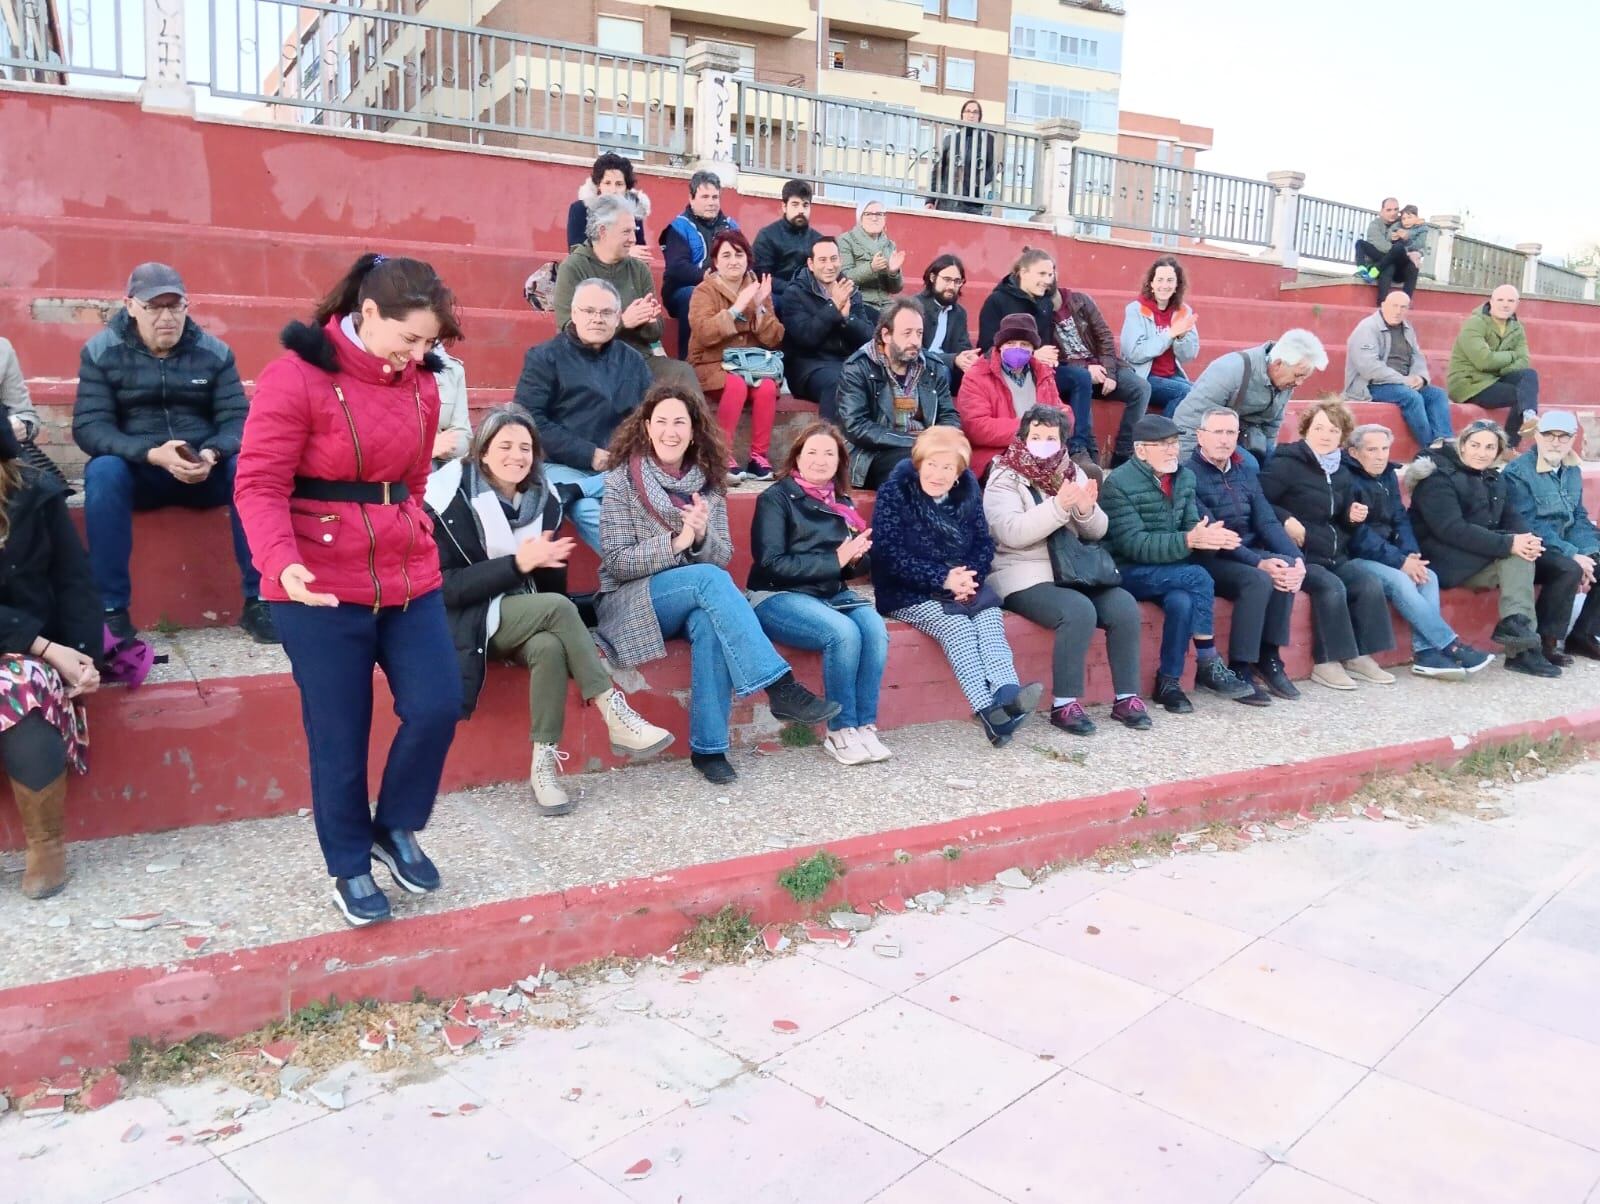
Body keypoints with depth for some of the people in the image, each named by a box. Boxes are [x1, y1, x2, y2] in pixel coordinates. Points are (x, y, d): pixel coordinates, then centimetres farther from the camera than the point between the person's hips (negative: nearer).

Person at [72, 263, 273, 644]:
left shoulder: (215, 352, 1)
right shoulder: (100, 352, -3)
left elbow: (237, 420, -5)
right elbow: (88, 427, -12)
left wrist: (211, 455, -29)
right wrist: (153, 454, -30)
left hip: (205, 472, 1)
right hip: (137, 472, -1)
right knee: (103, 471, -34)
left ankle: (259, 600, -22)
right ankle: (111, 609, -27)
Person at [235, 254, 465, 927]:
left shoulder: (421, 384, 7)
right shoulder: (295, 376, -12)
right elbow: (259, 484, -15)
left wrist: (412, 538, 10)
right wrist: (280, 561, -29)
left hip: (409, 577, 6)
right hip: (322, 586, -5)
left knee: (437, 707, 0)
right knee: (339, 735, 5)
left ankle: (396, 827, 26)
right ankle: (350, 867, 25)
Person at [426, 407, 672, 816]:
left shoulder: (543, 496, 4)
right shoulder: (450, 497, -12)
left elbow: (552, 580, 11)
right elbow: (447, 587, -17)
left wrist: (541, 561, -11)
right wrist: (517, 564, -24)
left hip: (526, 617, 4)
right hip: (468, 620, -4)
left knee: (550, 647, -32)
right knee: (557, 608, -31)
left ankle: (544, 763, -28)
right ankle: (615, 715, -29)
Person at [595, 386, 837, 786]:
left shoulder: (707, 484, 9)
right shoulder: (622, 481, -3)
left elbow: (723, 557, 5)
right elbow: (617, 562, -9)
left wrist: (701, 535, -18)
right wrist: (677, 541, -23)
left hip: (695, 600, 3)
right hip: (633, 603, -3)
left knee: (709, 623, -34)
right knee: (710, 580, -32)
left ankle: (708, 747, -29)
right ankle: (781, 688, -34)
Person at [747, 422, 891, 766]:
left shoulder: (842, 503, 16)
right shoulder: (776, 498, -2)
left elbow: (861, 565, 16)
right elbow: (771, 564, -13)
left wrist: (857, 556, -9)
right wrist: (834, 560, -17)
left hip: (833, 594, 6)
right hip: (779, 597, -5)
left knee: (876, 629, -26)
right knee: (844, 633, -32)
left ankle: (865, 726, -17)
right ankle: (840, 732, -18)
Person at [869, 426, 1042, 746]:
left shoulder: (968, 493, 8)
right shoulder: (894, 493, -7)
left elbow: (984, 543, 9)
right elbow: (888, 555, -15)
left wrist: (970, 576, -13)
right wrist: (943, 578, -21)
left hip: (959, 586, 5)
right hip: (908, 593, -4)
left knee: (990, 614, -26)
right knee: (955, 623, -31)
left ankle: (1008, 694, -46)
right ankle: (987, 710, -42)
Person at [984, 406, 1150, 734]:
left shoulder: (1072, 473, 14)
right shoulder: (1004, 479, -3)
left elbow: (1097, 532, 10)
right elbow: (1011, 533, -20)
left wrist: (1087, 510, -13)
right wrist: (1058, 506, -29)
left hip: (1074, 571, 6)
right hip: (1025, 577, -6)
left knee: (1125, 606, -18)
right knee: (1079, 611, -31)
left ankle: (1126, 697, -7)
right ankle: (1064, 704, -20)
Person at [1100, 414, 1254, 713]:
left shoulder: (1184, 477, 7)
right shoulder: (1118, 483, -14)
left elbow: (1191, 527, 4)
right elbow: (1133, 544, -21)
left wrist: (1209, 537, -21)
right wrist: (1189, 540, -30)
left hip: (1169, 571, 5)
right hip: (1129, 573, -5)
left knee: (1182, 601, -29)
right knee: (1198, 578, -26)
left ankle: (1169, 680, -14)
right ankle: (1209, 666, -15)